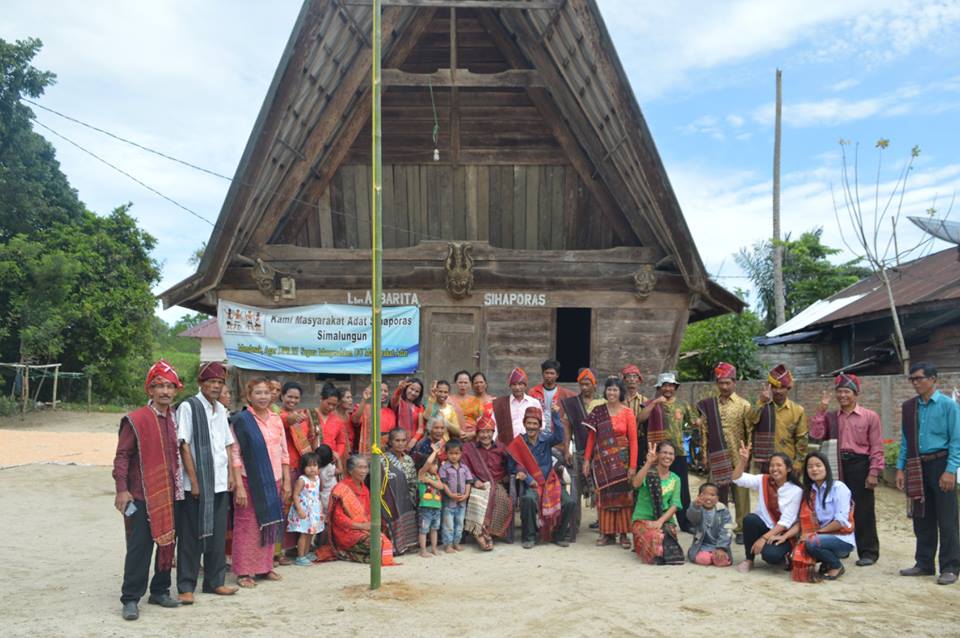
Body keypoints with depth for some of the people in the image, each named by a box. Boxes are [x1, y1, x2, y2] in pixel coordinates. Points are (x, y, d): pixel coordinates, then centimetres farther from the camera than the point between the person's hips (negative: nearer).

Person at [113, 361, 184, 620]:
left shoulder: (175, 420, 8)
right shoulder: (135, 420, -9)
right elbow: (122, 456, -9)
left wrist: (179, 487, 14)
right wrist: (121, 490, -15)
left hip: (169, 496, 6)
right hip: (141, 496, -6)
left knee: (167, 544, 12)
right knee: (139, 548, -2)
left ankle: (160, 591, 26)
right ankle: (130, 599, 8)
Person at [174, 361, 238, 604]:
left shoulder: (221, 410, 13)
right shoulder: (188, 407, -6)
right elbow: (183, 446, -10)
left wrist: (230, 475, 9)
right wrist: (194, 481, -13)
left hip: (220, 483, 6)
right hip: (195, 484, -6)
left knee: (218, 534, 10)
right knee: (191, 536, 1)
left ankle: (215, 581, 21)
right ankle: (186, 586, 9)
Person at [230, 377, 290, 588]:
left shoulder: (276, 419, 8)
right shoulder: (241, 420, -7)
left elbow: (284, 452, 12)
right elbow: (235, 455, -10)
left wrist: (286, 482, 8)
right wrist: (239, 486, -16)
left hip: (273, 481, 5)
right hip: (250, 482, -5)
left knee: (269, 525, 11)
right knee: (247, 526, 0)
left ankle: (265, 567, 23)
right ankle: (243, 572, 8)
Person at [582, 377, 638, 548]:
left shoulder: (628, 413, -2)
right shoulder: (598, 411, 4)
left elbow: (633, 440, -4)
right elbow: (591, 436, 5)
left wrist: (632, 465, -10)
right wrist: (587, 459, -1)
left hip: (621, 460, -2)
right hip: (602, 460, 2)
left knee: (622, 495, 1)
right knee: (604, 495, 5)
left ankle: (624, 534, 9)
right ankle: (607, 532, 14)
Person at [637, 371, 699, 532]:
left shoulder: (683, 405, 9)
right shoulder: (652, 404, 1)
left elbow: (697, 422, 19)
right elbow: (640, 419, -17)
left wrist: (683, 427, 1)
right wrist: (655, 403, -21)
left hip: (678, 452, 2)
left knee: (682, 490, 7)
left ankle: (685, 523, 19)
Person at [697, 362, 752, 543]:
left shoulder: (744, 405, -1)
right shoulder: (709, 405, 7)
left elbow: (750, 431, -3)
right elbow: (705, 431, 8)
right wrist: (705, 455, 4)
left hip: (738, 458, -2)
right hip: (717, 458, 2)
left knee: (740, 494, 2)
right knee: (718, 494, 8)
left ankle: (741, 530, 11)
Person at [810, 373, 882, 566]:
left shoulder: (870, 416, -1)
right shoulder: (830, 416, 9)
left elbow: (876, 447, -3)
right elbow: (816, 434, -5)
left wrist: (873, 472, -10)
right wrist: (821, 410, -7)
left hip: (859, 465, -4)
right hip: (836, 466, 4)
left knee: (863, 511, 0)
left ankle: (868, 552, 10)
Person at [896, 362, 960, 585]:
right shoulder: (908, 407, 9)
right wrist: (900, 468, 7)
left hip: (940, 464, -5)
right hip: (917, 466, 5)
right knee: (922, 518, 12)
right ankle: (924, 564, 23)